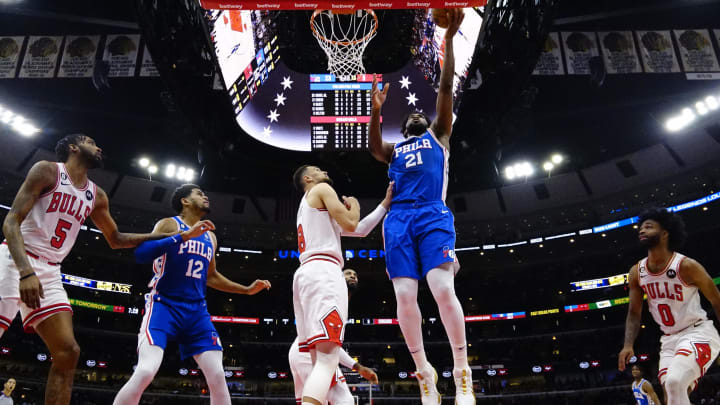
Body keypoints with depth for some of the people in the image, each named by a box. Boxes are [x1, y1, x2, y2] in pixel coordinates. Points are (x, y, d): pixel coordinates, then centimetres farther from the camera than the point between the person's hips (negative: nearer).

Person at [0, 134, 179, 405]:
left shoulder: (96, 196, 13)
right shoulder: (47, 171, -6)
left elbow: (116, 240, 23)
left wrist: (170, 236, 15)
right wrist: (26, 271, -29)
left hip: (49, 272, 7)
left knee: (68, 352, -4)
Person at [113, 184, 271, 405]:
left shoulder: (210, 236, 16)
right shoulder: (169, 224, -2)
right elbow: (140, 253, -20)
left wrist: (247, 290, 22)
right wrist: (186, 235, -25)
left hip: (197, 311, 6)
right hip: (164, 305, -5)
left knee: (218, 376, -3)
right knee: (145, 371, -22)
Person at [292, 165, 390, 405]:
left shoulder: (307, 206, 34)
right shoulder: (322, 189, 8)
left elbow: (360, 230, 33)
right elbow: (350, 225, -2)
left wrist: (386, 202, 35)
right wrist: (354, 205, 19)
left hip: (306, 274, 10)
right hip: (323, 272, -10)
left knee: (319, 361, 7)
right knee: (328, 358, -20)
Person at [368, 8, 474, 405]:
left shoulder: (438, 136, 23)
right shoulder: (394, 150, 29)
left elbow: (445, 87, 13)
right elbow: (373, 148, 5)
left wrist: (449, 37, 7)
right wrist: (375, 111, -7)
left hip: (433, 215, -3)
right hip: (398, 220, 3)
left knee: (443, 289, -18)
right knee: (404, 297, -7)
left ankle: (462, 372, -8)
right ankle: (424, 372, 5)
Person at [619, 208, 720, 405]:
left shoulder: (686, 266, -17)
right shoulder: (636, 273, -1)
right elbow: (634, 313, 7)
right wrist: (628, 345, -5)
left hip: (698, 333, -6)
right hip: (670, 339, 6)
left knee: (674, 381, -28)